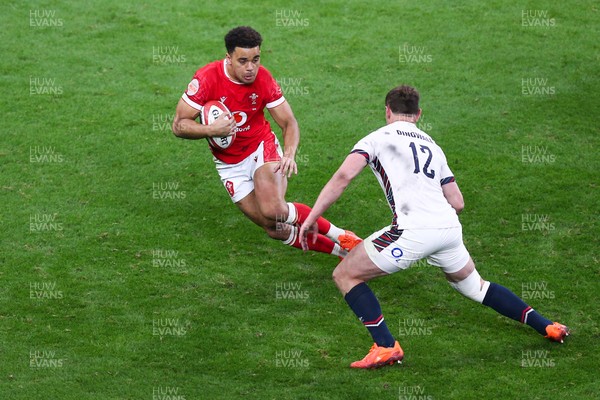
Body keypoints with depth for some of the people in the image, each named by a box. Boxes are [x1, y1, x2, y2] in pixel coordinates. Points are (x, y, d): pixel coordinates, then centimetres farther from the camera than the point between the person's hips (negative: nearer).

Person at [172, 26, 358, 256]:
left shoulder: (263, 79, -16)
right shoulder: (207, 78, -20)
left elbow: (289, 122, -8)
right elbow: (179, 125, -15)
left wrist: (289, 154, -28)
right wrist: (211, 130, -34)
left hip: (263, 148, -1)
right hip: (230, 163, 1)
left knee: (274, 210, -28)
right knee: (274, 228, -2)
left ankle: (340, 236, -13)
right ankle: (340, 250, 15)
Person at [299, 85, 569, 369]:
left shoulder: (378, 138, 11)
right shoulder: (432, 146, 28)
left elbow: (343, 176, -5)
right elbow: (457, 203, 23)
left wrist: (311, 217, -3)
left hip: (413, 230, -6)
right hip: (450, 228, 6)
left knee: (345, 275, 8)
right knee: (474, 285, 30)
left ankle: (386, 347, -5)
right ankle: (547, 326, 29)